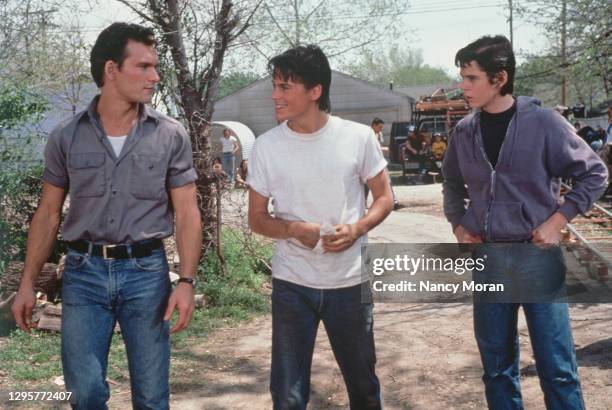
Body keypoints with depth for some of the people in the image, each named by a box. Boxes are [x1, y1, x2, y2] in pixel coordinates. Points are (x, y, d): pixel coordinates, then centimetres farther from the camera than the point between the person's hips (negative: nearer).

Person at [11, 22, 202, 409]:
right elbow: (48, 213, 8)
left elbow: (187, 212, -2)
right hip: (84, 272, 1)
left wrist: (186, 281, -11)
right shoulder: (67, 137, 1)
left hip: (146, 271, 0)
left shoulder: (171, 135, -2)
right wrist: (28, 283, 6)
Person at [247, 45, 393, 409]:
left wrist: (357, 229, -17)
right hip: (292, 284, 0)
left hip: (350, 282, 0)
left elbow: (384, 198, 4)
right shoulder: (266, 147, -4)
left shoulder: (359, 137, -6)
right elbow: (257, 218, 3)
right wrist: (293, 229, -18)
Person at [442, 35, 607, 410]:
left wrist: (558, 220, -10)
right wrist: (458, 225, 7)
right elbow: (452, 182, 20)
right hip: (487, 258, 4)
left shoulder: (543, 122, -9)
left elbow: (594, 174, -2)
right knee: (497, 364, 13)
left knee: (556, 366, 2)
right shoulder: (465, 131, 2)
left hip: (537, 255, -3)